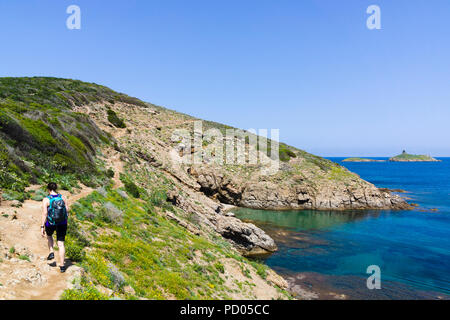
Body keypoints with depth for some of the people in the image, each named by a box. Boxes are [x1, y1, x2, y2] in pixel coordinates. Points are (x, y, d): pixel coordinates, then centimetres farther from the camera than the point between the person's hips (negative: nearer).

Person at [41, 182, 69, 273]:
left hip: (50, 224, -2)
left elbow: (44, 214, -15)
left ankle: (51, 252, 23)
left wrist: (42, 227, -11)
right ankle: (62, 266, 6)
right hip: (62, 224, 2)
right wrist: (65, 221, 16)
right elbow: (67, 210, 2)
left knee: (49, 235, 34)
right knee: (61, 244, 7)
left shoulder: (46, 200, -11)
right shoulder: (63, 198, -2)